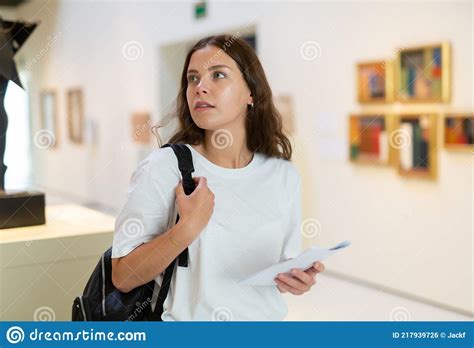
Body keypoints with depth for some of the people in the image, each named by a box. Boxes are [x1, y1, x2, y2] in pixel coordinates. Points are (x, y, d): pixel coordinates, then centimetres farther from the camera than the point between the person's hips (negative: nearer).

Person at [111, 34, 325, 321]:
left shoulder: (284, 175, 0)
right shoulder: (163, 168, -10)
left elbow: (285, 265, 11)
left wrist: (297, 279, -9)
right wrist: (188, 227, -20)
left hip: (265, 318, 4)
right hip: (186, 328, -3)